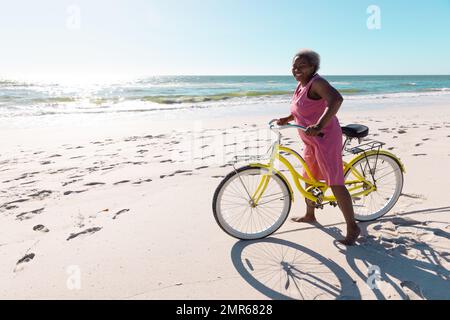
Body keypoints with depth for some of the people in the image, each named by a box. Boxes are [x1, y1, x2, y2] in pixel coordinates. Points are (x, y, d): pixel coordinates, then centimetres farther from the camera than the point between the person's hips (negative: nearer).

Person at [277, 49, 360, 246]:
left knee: (335, 183, -9)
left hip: (326, 138, -10)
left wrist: (319, 125, -44)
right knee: (309, 178, 21)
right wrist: (287, 119, 10)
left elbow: (336, 100, -35)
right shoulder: (301, 85, 11)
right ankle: (309, 215, 40)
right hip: (311, 141, 10)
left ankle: (352, 227, 3)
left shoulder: (316, 82, -17)